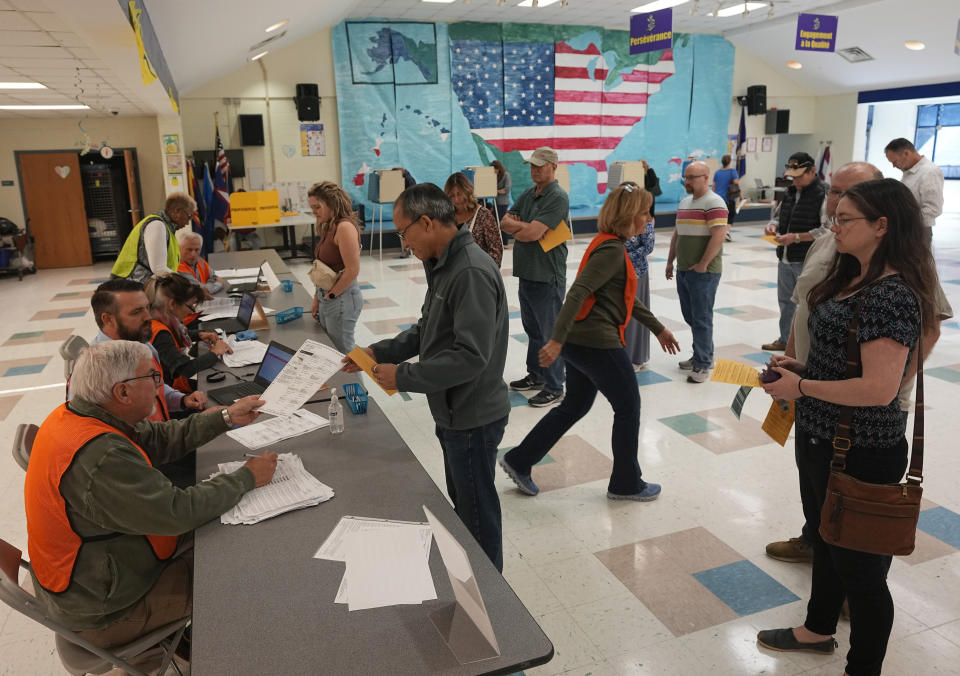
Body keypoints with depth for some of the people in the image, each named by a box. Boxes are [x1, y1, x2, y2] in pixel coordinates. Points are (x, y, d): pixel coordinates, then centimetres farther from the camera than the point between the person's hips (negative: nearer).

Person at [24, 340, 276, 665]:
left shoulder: (72, 414, -6)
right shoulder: (100, 456, -36)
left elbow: (157, 439, 3)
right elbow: (179, 512, -32)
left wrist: (225, 418, 1)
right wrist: (247, 477, -20)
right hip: (102, 613, -9)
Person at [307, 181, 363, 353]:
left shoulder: (345, 227, -17)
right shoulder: (328, 228, 12)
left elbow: (352, 270, -21)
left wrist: (330, 295, -12)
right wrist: (317, 299, 14)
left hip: (342, 297, -9)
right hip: (327, 298, 9)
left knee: (343, 352, -2)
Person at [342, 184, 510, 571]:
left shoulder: (472, 273, -26)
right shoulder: (443, 266, 6)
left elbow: (471, 356, -30)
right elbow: (428, 330, 15)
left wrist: (403, 376, -23)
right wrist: (380, 351, 4)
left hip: (473, 418, -10)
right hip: (454, 413, 10)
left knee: (478, 513, 10)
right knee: (461, 504, 24)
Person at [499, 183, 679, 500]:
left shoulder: (609, 245, 15)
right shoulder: (612, 250, -16)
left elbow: (627, 296, 23)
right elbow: (578, 291, -27)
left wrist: (658, 328, 27)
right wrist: (557, 340, -33)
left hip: (580, 340, 10)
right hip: (597, 342, -10)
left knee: (575, 406, 19)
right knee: (628, 408, 8)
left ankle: (519, 461, 23)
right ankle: (626, 483, 24)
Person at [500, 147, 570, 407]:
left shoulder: (558, 198, -14)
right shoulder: (528, 194, 13)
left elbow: (532, 233, -23)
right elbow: (505, 222, 7)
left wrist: (515, 228, -4)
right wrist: (525, 226, -11)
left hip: (547, 276, -9)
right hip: (526, 273, 9)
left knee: (550, 332, -1)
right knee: (532, 328, 19)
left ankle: (554, 388, 7)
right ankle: (535, 375, 33)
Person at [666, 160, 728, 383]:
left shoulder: (714, 203, -11)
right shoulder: (684, 202, 16)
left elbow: (718, 237, -19)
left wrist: (703, 264, -18)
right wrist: (670, 261, 18)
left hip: (703, 272, -8)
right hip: (683, 270, 8)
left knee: (701, 318, -4)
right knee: (690, 316, 14)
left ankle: (703, 364, 4)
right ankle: (704, 355, 28)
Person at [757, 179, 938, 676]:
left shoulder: (891, 296, -24)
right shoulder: (852, 278, 7)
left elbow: (878, 388, -30)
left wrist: (801, 387, -19)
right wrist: (800, 367, 3)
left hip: (860, 453, -10)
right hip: (820, 438, 10)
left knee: (858, 563, 9)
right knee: (825, 539, 26)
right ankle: (818, 629, 49)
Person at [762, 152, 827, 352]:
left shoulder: (822, 194, -13)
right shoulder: (790, 192, 12)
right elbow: (780, 216, 25)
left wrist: (797, 237, -22)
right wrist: (774, 225, 2)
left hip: (807, 262, -8)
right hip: (785, 259, 8)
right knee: (785, 301, 19)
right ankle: (785, 339, 33)